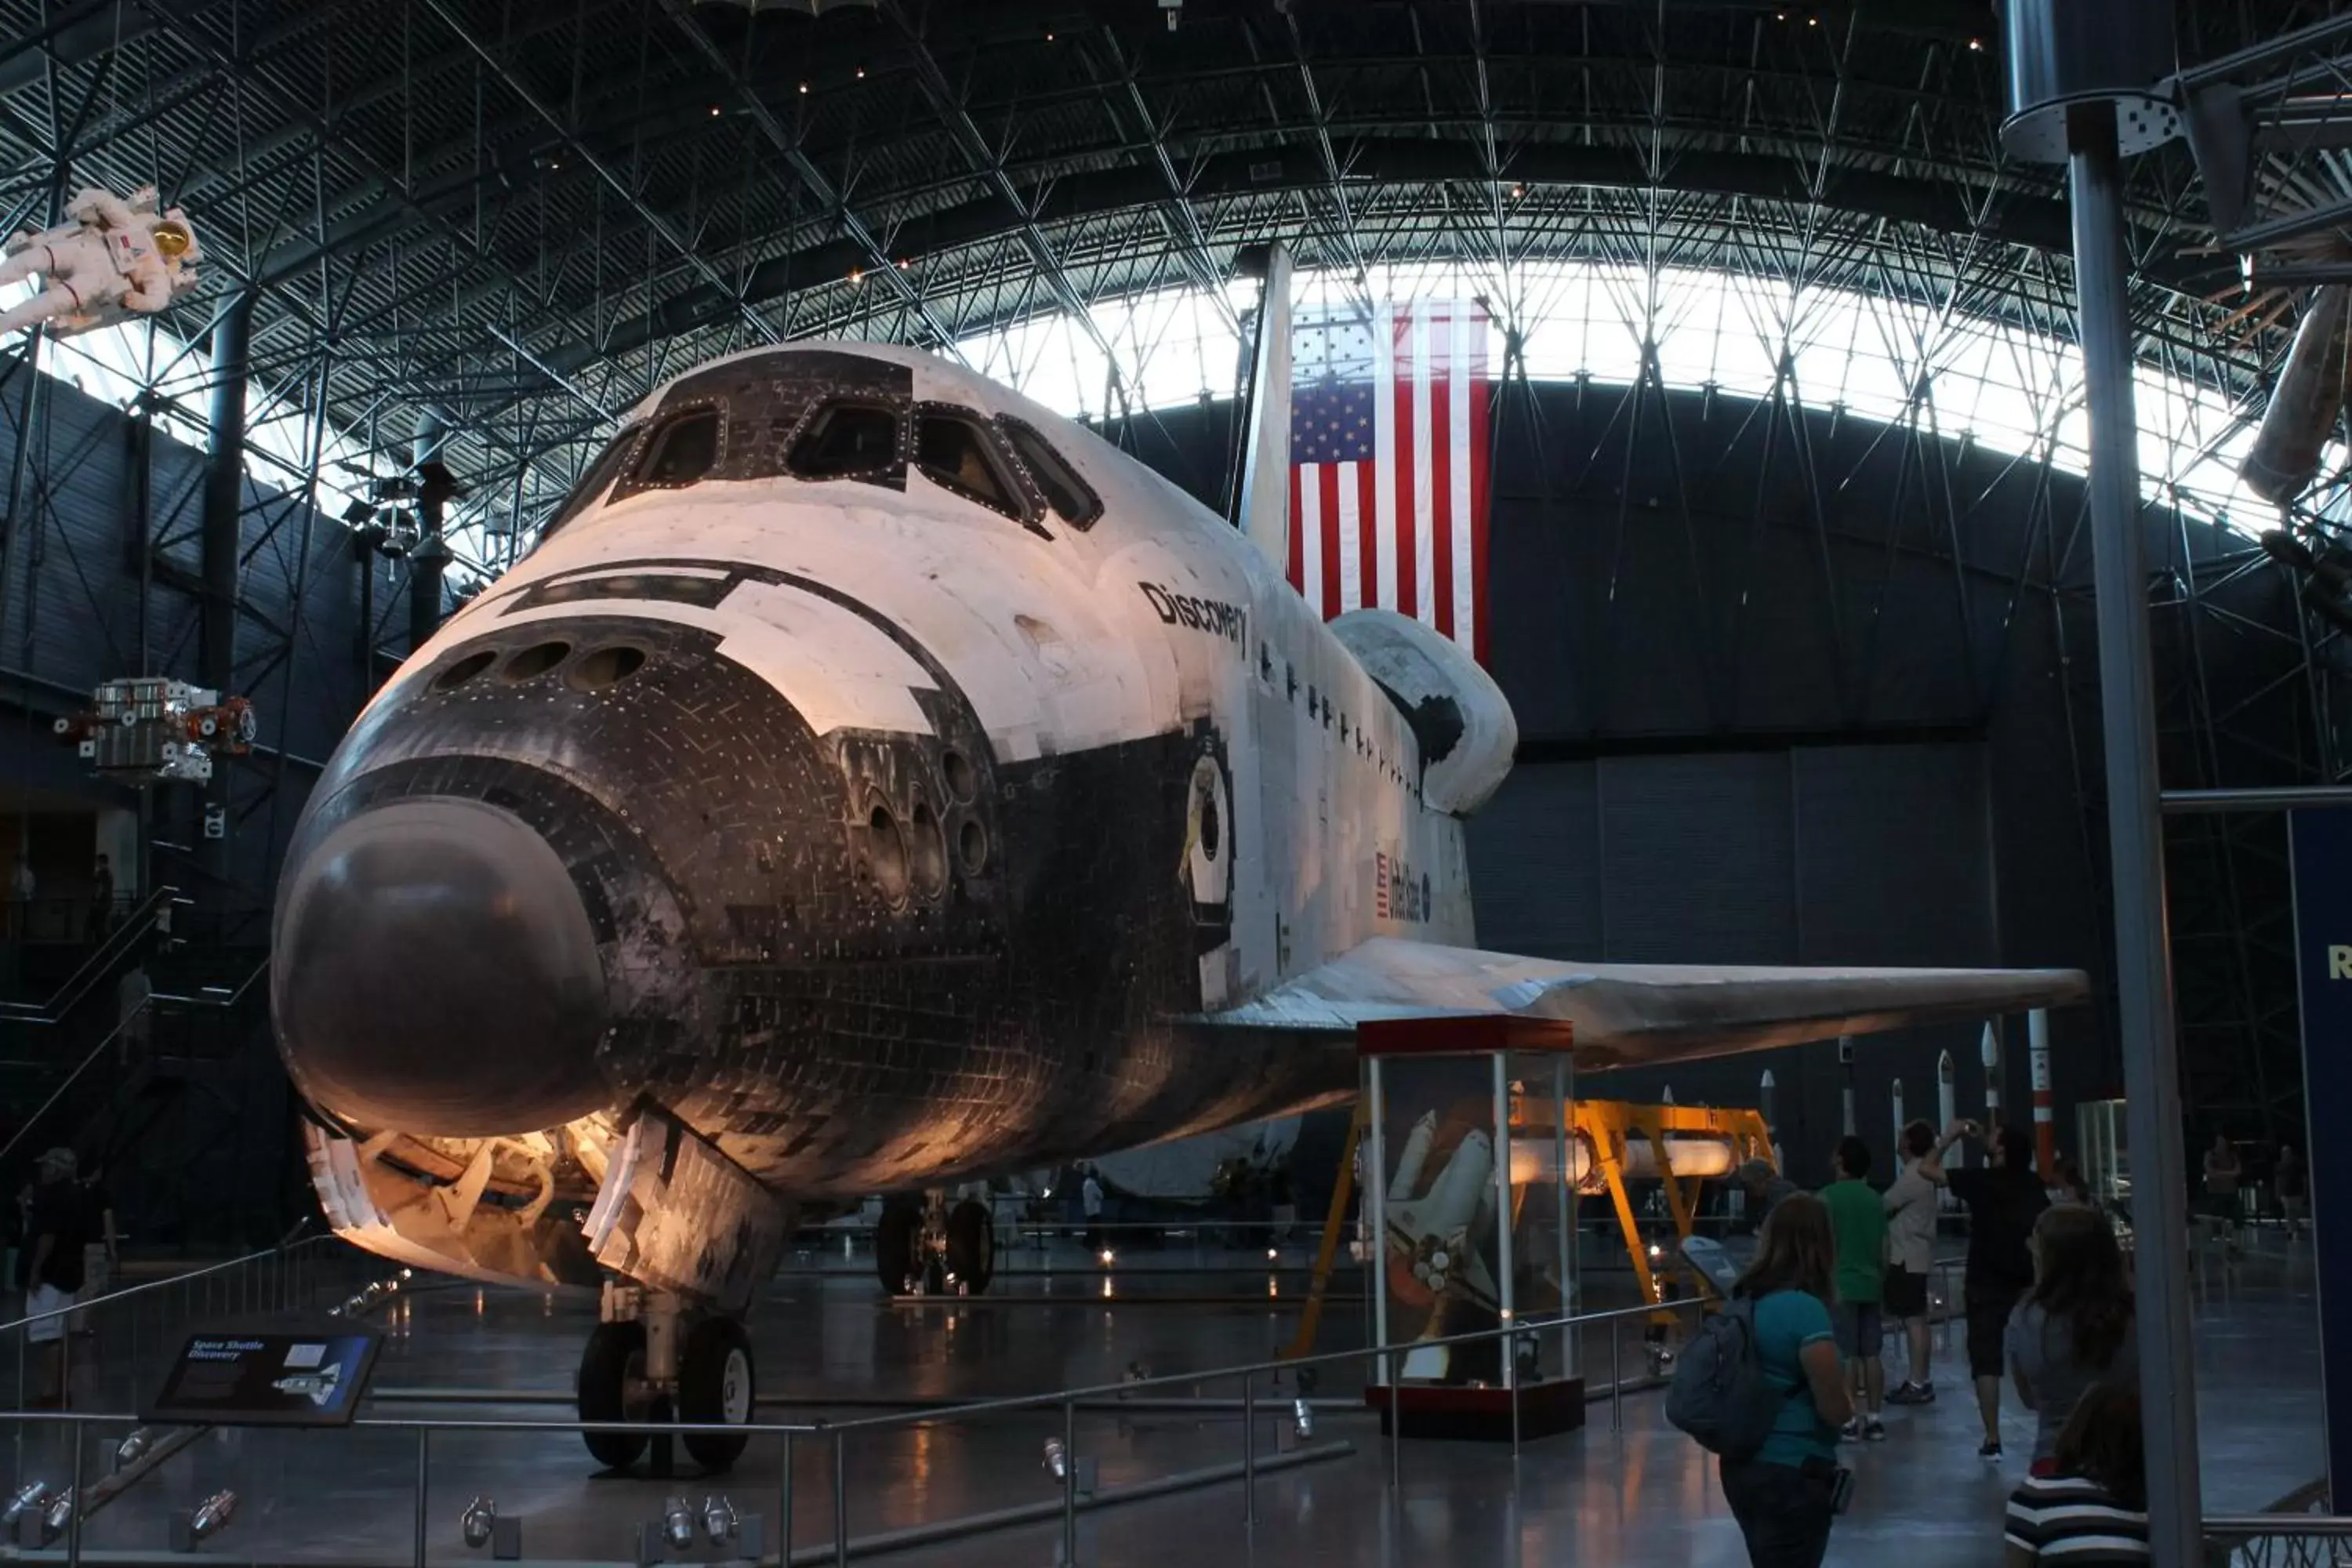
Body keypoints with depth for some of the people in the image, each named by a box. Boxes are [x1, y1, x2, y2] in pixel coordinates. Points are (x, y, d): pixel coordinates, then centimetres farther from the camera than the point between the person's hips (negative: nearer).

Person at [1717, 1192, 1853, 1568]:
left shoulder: (1744, 1300, 3)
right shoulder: (1806, 1310, -20)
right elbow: (1836, 1409, -17)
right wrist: (1848, 1403, 4)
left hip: (1741, 1465, 8)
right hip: (1792, 1473, -8)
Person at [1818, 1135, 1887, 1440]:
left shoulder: (1828, 1196, -8)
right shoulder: (1875, 1199, 10)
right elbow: (1885, 1249, 13)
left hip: (1841, 1284, -6)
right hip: (1870, 1284, 6)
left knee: (1845, 1355, -4)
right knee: (1871, 1354, 8)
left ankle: (1849, 1420, -3)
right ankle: (1874, 1418, 9)